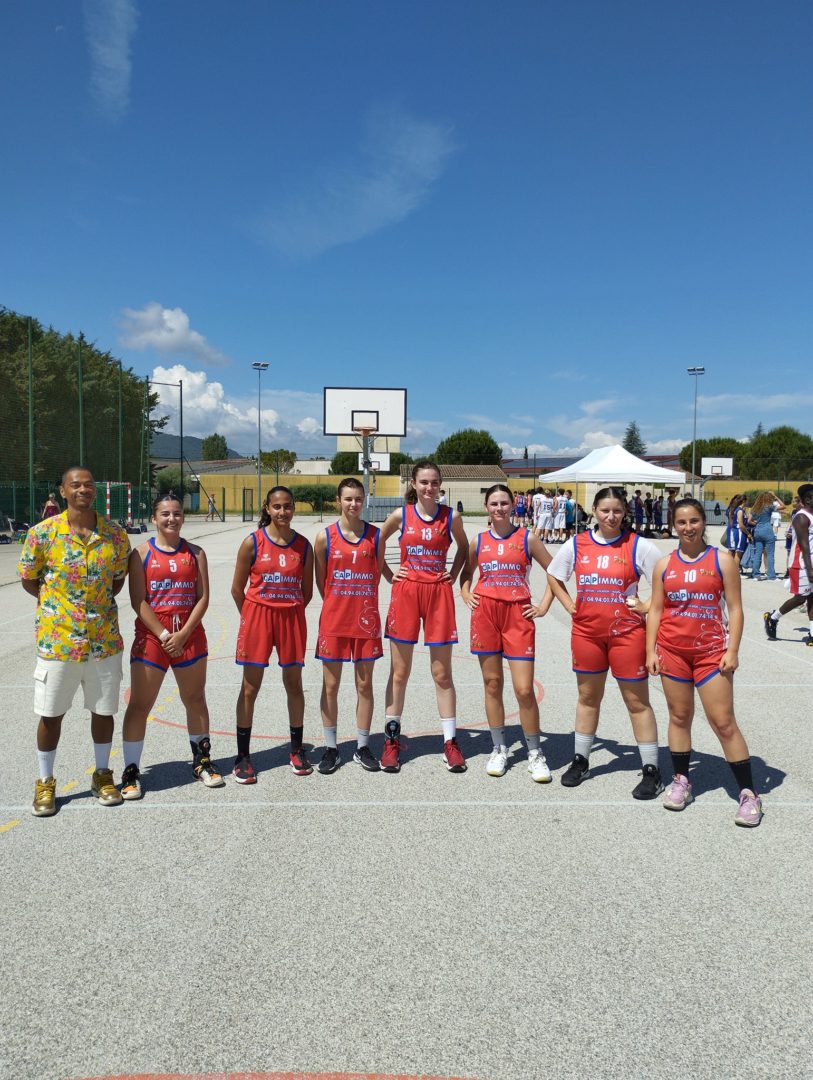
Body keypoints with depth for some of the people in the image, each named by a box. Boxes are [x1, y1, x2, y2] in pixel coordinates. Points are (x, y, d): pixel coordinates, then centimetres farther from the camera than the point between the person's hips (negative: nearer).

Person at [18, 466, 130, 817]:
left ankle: (102, 774, 30)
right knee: (50, 713, 8)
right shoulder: (42, 533, -8)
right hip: (57, 640, -2)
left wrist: (99, 603, 3)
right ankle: (45, 783, 26)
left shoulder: (115, 535, -2)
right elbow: (27, 579, 4)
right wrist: (57, 603, 2)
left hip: (103, 639, 2)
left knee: (103, 709, 11)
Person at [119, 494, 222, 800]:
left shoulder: (195, 553, 5)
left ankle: (202, 762, 27)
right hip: (151, 637, -2)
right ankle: (131, 771, 11)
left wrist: (183, 634, -10)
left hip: (190, 636, 2)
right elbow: (138, 600, -6)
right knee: (139, 705, 0)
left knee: (195, 701, 12)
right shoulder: (142, 553, -1)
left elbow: (203, 598, 1)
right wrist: (163, 635, -12)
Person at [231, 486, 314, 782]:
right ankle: (243, 756, 12)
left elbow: (307, 590, 10)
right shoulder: (252, 543, -5)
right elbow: (237, 588, 1)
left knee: (294, 684, 10)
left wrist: (290, 612, 5)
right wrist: (252, 616, 3)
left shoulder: (303, 545, 2)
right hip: (257, 616, -2)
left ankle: (296, 749, 25)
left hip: (292, 619, 2)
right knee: (250, 688, 2)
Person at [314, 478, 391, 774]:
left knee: (365, 685, 8)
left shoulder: (375, 535, 1)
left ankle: (363, 747, 21)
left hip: (366, 619, 1)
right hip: (333, 620, -1)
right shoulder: (325, 537, -2)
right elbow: (320, 580, 5)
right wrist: (336, 605, 3)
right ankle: (331, 748, 19)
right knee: (330, 686, 6)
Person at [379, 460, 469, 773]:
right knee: (399, 672, 6)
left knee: (442, 674, 4)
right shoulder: (400, 515, 1)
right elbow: (376, 543, 15)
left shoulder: (451, 517, 1)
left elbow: (463, 547, 18)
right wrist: (388, 573, 5)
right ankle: (392, 739, 17)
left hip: (439, 594, 0)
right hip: (405, 592, 0)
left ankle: (450, 741, 14)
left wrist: (454, 575, 5)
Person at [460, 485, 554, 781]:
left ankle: (535, 754, 11)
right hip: (485, 614, 2)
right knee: (492, 684, 7)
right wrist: (465, 594, 7)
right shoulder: (478, 542, 9)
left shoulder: (527, 539, 2)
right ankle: (499, 749, 21)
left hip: (518, 615, -2)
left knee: (524, 689, -6)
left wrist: (544, 606, 2)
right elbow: (467, 572, 25)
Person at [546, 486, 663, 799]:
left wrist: (646, 607, -10)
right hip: (586, 632, 4)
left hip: (626, 632, -3)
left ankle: (651, 770, 14)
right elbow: (553, 575, 15)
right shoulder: (577, 545, 1)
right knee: (588, 697, 16)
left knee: (637, 702, 4)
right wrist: (569, 606, 5)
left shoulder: (638, 546, -8)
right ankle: (580, 761, 30)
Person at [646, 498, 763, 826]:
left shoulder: (722, 562, 0)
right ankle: (681, 780, 25)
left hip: (711, 652, -2)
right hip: (672, 651, 3)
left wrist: (732, 651, -9)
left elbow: (735, 609, -1)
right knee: (679, 716, 11)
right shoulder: (664, 565, 5)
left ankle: (748, 793, 6)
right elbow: (655, 609, 6)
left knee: (724, 722, -3)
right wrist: (651, 650, 0)